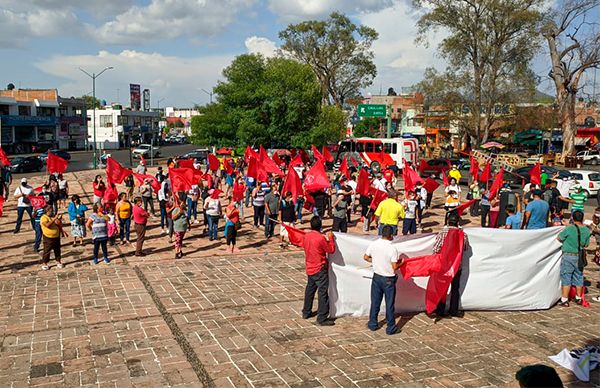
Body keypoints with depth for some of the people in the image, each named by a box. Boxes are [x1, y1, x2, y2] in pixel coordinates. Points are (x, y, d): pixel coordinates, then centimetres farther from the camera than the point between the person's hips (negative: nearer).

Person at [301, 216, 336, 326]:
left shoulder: (306, 236, -1)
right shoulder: (321, 238, -22)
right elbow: (331, 250, -12)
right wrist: (331, 238, 1)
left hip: (309, 268, 8)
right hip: (320, 270, -8)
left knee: (309, 290, 21)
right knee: (323, 293, -2)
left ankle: (306, 312, 33)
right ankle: (322, 319, 0)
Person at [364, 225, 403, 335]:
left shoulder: (373, 244, -8)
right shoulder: (392, 249, -21)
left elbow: (366, 257, 3)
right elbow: (395, 267, -19)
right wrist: (401, 262, 1)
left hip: (376, 277, 4)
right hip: (388, 279, -4)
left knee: (375, 302, 16)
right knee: (389, 304, 8)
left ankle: (373, 324, 26)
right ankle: (391, 328, 16)